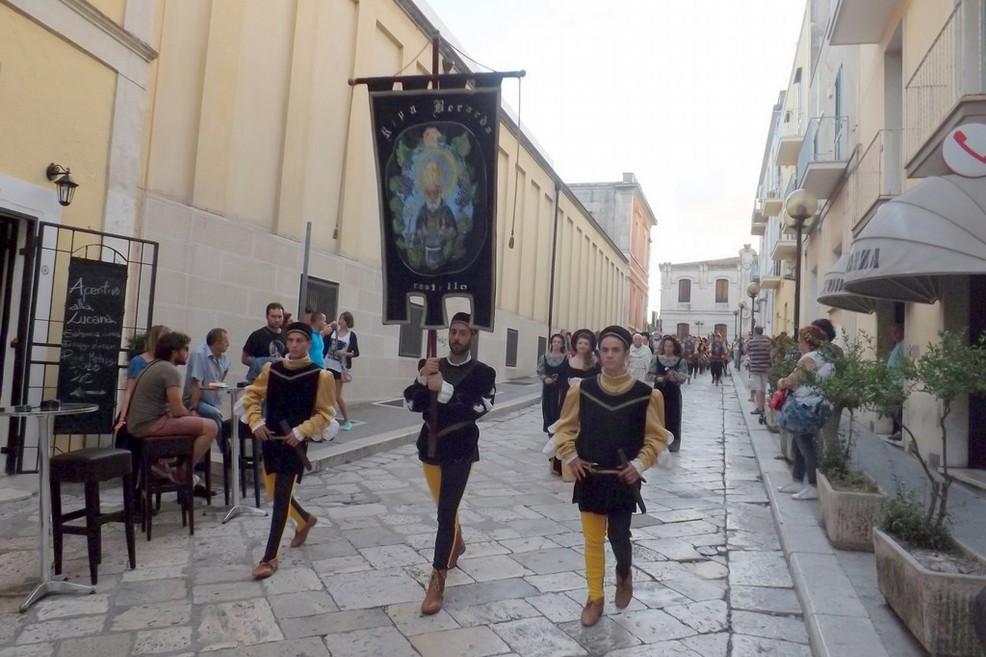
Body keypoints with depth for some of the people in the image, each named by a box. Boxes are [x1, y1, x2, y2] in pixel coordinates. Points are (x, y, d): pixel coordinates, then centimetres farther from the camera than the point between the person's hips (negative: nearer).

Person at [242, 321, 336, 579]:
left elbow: (325, 413, -6)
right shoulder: (271, 368, 2)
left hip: (294, 443, -5)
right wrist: (255, 422, -3)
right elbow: (251, 396, 12)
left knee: (281, 497, -5)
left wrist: (302, 431, -18)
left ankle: (269, 558, 5)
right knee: (273, 492, 17)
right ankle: (305, 520, 45)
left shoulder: (320, 375, -9)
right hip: (270, 439, 5)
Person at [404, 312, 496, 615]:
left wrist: (445, 389, -29)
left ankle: (437, 583, -1)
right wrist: (423, 379, -21)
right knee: (444, 506, 21)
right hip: (430, 445, 5)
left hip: (460, 450, -4)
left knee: (446, 512, -8)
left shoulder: (482, 372, -6)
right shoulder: (432, 366, 4)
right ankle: (457, 543, 49)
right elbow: (411, 403, -4)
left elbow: (480, 406, -22)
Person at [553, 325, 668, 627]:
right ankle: (595, 598, 26)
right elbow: (566, 427, 7)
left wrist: (640, 463, -11)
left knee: (618, 536, 5)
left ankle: (624, 575, 40)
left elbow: (656, 437, 0)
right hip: (589, 477, 2)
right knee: (592, 539, 10)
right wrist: (570, 456, -5)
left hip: (623, 480, -1)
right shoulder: (582, 389, -4)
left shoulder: (646, 394, -9)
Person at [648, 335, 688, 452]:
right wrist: (657, 378, -17)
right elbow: (649, 374, 1)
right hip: (659, 391, 1)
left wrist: (676, 377, -29)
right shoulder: (657, 358, 0)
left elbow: (684, 376, -10)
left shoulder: (681, 361, -3)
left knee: (673, 417, 5)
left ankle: (672, 443, 18)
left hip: (673, 392, -1)